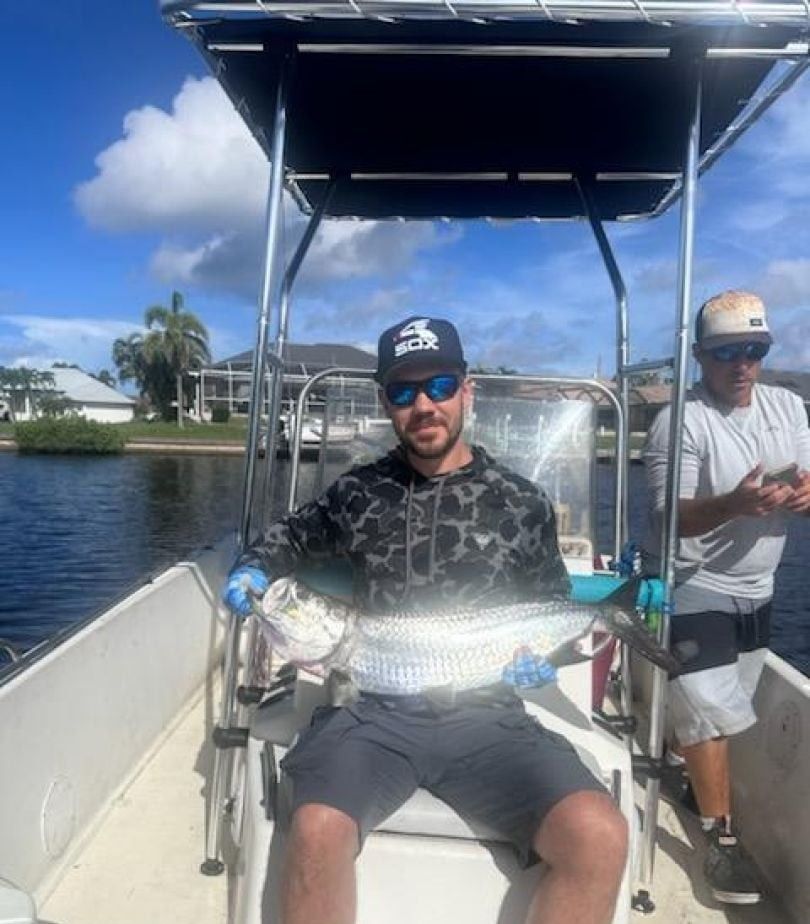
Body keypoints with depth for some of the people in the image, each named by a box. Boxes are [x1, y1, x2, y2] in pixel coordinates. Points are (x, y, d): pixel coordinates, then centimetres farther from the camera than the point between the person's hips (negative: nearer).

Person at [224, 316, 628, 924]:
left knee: (600, 837, -24)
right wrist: (255, 570, 7)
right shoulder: (359, 491, 8)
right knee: (317, 830, -29)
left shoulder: (521, 504, 6)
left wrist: (541, 656, -3)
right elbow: (293, 534, 27)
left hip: (484, 716, 0)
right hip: (372, 708, 0)